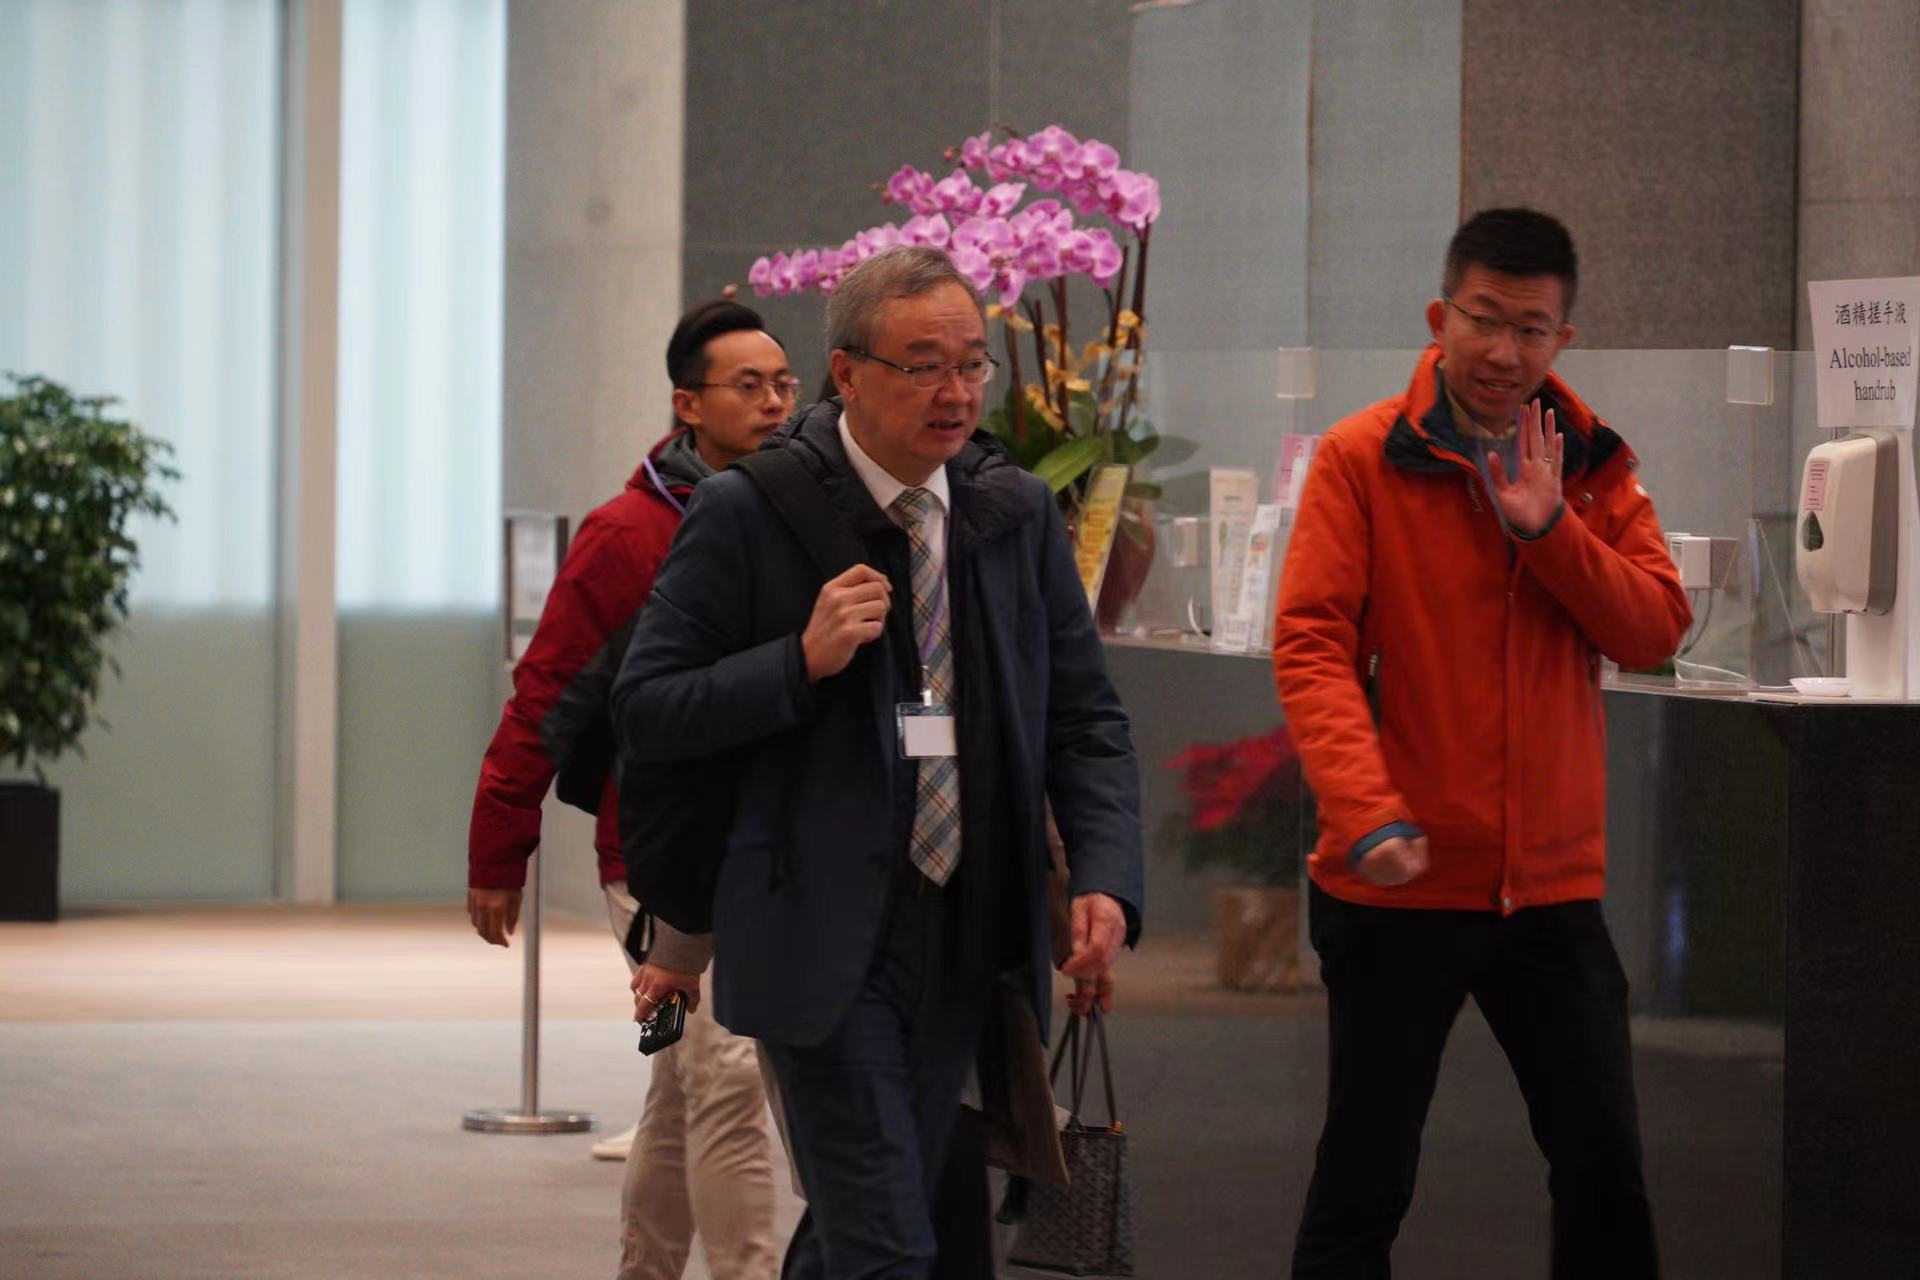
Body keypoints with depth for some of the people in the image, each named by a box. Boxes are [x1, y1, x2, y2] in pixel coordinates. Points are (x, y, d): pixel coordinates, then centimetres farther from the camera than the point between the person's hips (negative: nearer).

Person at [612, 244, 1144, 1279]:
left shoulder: (1017, 514, 8)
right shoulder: (746, 515, -6)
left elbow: (1085, 719, 11)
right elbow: (644, 711, -4)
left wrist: (1104, 880, -6)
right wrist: (802, 660, -18)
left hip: (963, 944, 5)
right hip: (820, 945, -5)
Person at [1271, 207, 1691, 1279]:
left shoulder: (1595, 465, 7)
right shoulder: (1363, 459, -5)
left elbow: (1657, 630, -3)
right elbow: (1312, 645, -14)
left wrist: (1550, 526, -16)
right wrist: (1367, 813, -26)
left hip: (1552, 882, 3)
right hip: (1399, 884, -3)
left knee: (1606, 1169, 6)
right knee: (1366, 1181, 4)